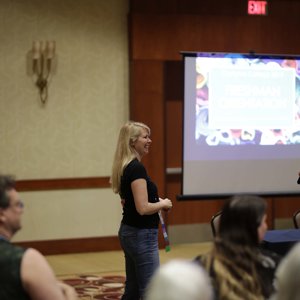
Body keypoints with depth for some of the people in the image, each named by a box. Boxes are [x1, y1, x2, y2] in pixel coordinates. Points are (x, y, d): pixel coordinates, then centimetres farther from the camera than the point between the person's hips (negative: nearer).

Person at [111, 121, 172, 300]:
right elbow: (143, 208, -24)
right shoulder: (137, 168, -18)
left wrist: (158, 202, 11)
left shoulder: (125, 167, 11)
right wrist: (163, 204, -7)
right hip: (142, 235, -10)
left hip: (129, 232, 10)